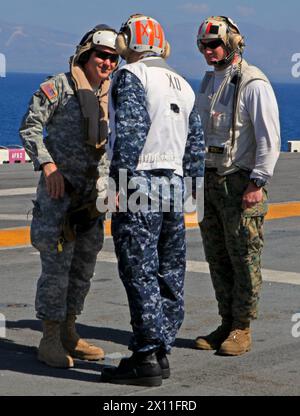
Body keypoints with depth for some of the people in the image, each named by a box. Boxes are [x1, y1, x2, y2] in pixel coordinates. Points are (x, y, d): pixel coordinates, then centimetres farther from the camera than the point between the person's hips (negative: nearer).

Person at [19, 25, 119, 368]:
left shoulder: (112, 95, 11)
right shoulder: (59, 87, -8)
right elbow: (30, 127, -11)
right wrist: (48, 165, -20)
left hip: (94, 192, 7)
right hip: (59, 188, -7)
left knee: (85, 264, 11)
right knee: (57, 263, -7)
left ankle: (68, 334, 21)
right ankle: (50, 342, 0)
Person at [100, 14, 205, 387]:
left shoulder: (131, 76, -5)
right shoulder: (182, 85, 18)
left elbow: (131, 131, -18)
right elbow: (195, 145, 19)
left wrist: (120, 180, -18)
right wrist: (190, 191, 23)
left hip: (139, 185, -8)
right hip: (174, 185, 8)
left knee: (140, 275, -7)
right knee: (169, 275, 10)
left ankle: (147, 358, -8)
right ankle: (161, 352, 15)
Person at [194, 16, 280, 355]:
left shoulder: (254, 84, -12)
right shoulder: (209, 81, 14)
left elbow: (269, 138, -15)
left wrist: (257, 184, -19)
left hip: (241, 183, -8)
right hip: (210, 181, 8)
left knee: (244, 258, -3)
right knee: (217, 258, 9)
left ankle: (242, 330, 4)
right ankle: (227, 325, 17)